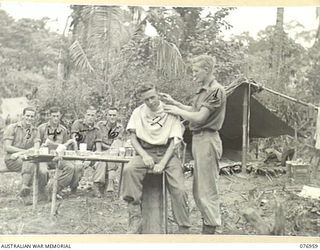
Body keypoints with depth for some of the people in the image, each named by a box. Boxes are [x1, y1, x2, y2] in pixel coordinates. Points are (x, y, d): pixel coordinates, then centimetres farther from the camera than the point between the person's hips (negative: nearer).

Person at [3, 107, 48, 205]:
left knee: (43, 172, -27)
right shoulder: (12, 128, 3)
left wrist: (19, 153, -17)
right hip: (12, 160, -4)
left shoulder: (34, 131, 14)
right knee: (30, 160, -38)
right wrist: (25, 151, -16)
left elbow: (36, 149, 1)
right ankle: (24, 187, -39)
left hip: (28, 160, 4)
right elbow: (7, 147, -7)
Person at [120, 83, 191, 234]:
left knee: (179, 191, -20)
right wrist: (144, 155, -15)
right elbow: (133, 138, 4)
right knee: (129, 170, -32)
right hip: (145, 151, 1)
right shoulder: (138, 112, 8)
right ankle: (135, 219, -30)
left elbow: (173, 142, -5)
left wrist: (163, 163, -18)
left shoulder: (170, 112, 0)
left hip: (166, 152, -1)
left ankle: (184, 230, -4)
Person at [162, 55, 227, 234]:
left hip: (207, 140, -10)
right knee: (200, 188, 15)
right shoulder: (203, 90, 15)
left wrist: (178, 111, -5)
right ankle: (208, 221, 26)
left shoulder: (216, 90, -14)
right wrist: (173, 102, 17)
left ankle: (210, 229, 5)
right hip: (199, 139, 10)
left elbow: (199, 117, -18)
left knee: (207, 187, -4)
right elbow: (194, 110, 20)